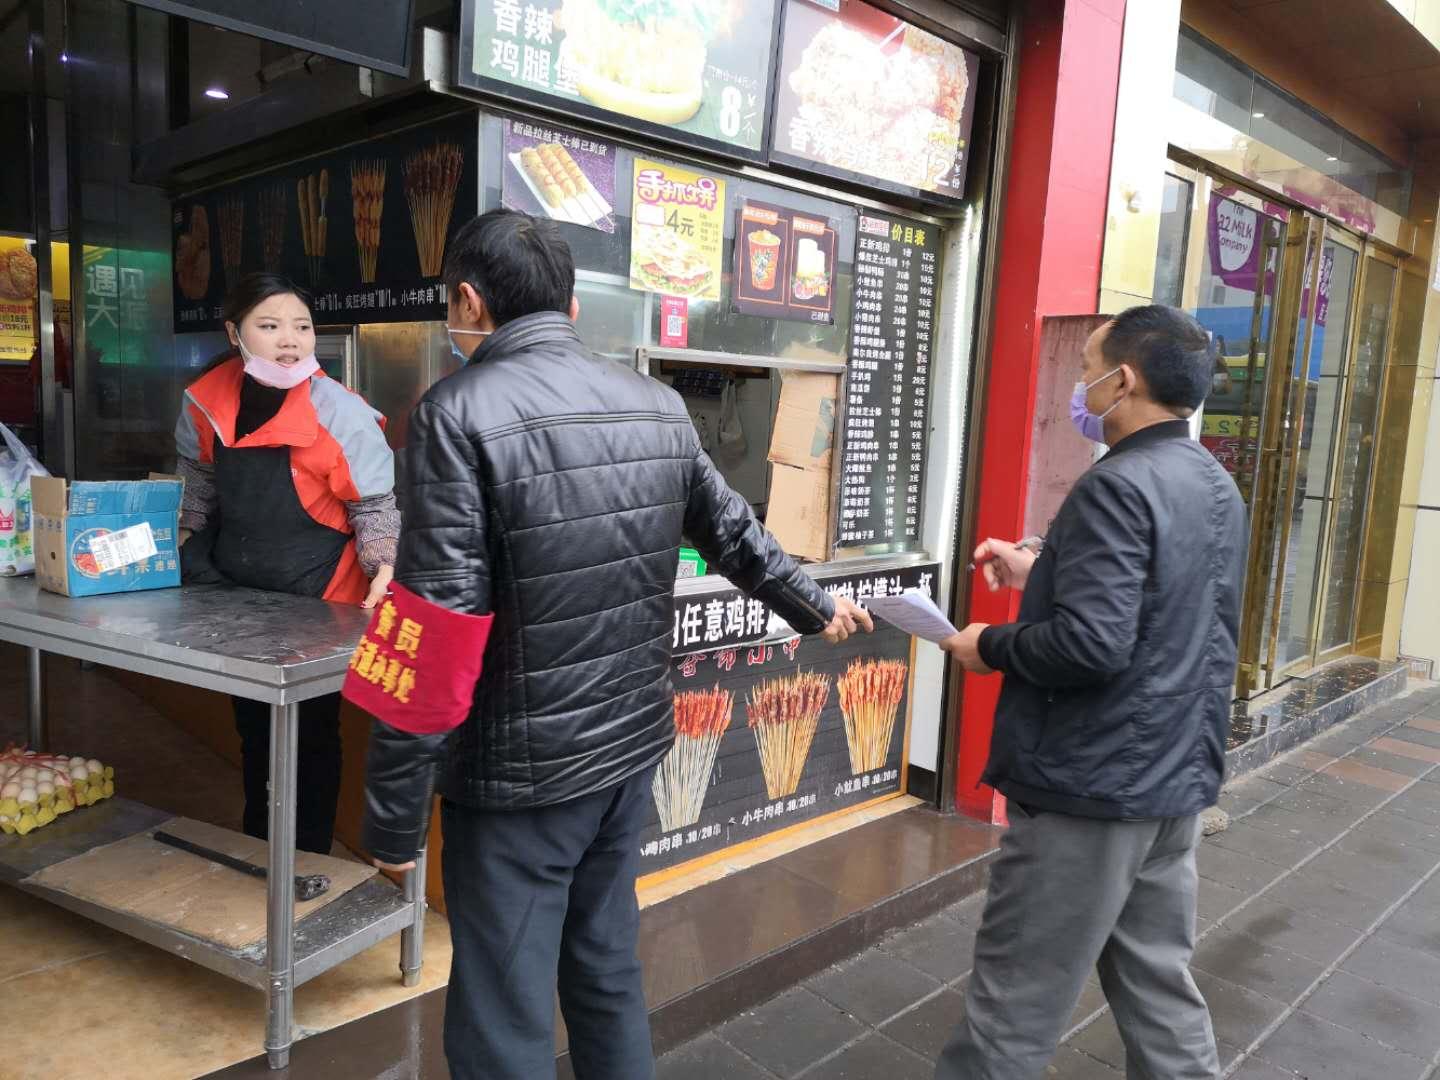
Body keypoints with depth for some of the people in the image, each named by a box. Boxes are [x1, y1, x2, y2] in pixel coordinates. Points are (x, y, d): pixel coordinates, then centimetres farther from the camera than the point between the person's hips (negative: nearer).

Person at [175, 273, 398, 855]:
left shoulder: (340, 413, -20)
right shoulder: (206, 402, -4)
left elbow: (375, 503, -13)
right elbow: (200, 494, 13)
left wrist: (383, 569, -27)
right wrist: (173, 553, 12)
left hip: (316, 605, -5)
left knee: (311, 735, 10)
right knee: (253, 727, 22)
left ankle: (308, 862, 29)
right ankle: (255, 851, 43)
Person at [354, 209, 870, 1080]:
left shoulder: (461, 412, -15)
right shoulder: (659, 406, 4)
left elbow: (436, 636, -19)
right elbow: (734, 532, 16)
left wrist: (395, 812, -10)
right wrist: (815, 608, 33)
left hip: (520, 772, -6)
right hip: (631, 745, 6)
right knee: (608, 974, 23)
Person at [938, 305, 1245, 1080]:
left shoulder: (1118, 485, -20)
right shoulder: (1216, 486, 10)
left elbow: (1091, 644, -28)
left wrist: (989, 647, -12)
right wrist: (1038, 574, 15)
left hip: (1091, 783, -9)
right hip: (1176, 779, 9)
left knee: (1015, 1004, 4)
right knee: (1158, 986, 20)